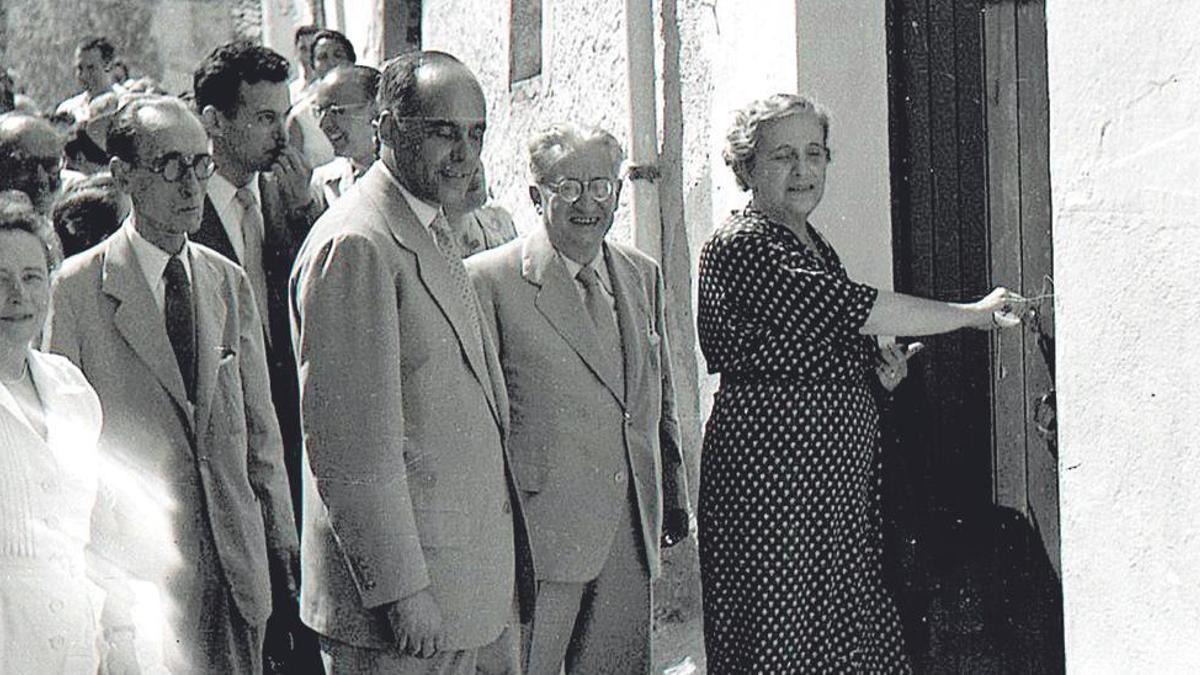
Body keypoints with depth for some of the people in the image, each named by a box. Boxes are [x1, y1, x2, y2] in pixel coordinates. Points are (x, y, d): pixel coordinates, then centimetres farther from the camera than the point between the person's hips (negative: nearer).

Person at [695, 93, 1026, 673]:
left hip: (839, 470, 9)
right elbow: (846, 306, -21)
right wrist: (972, 313, -14)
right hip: (769, 469, -9)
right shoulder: (738, 246, -12)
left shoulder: (813, 243, 17)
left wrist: (876, 364, 6)